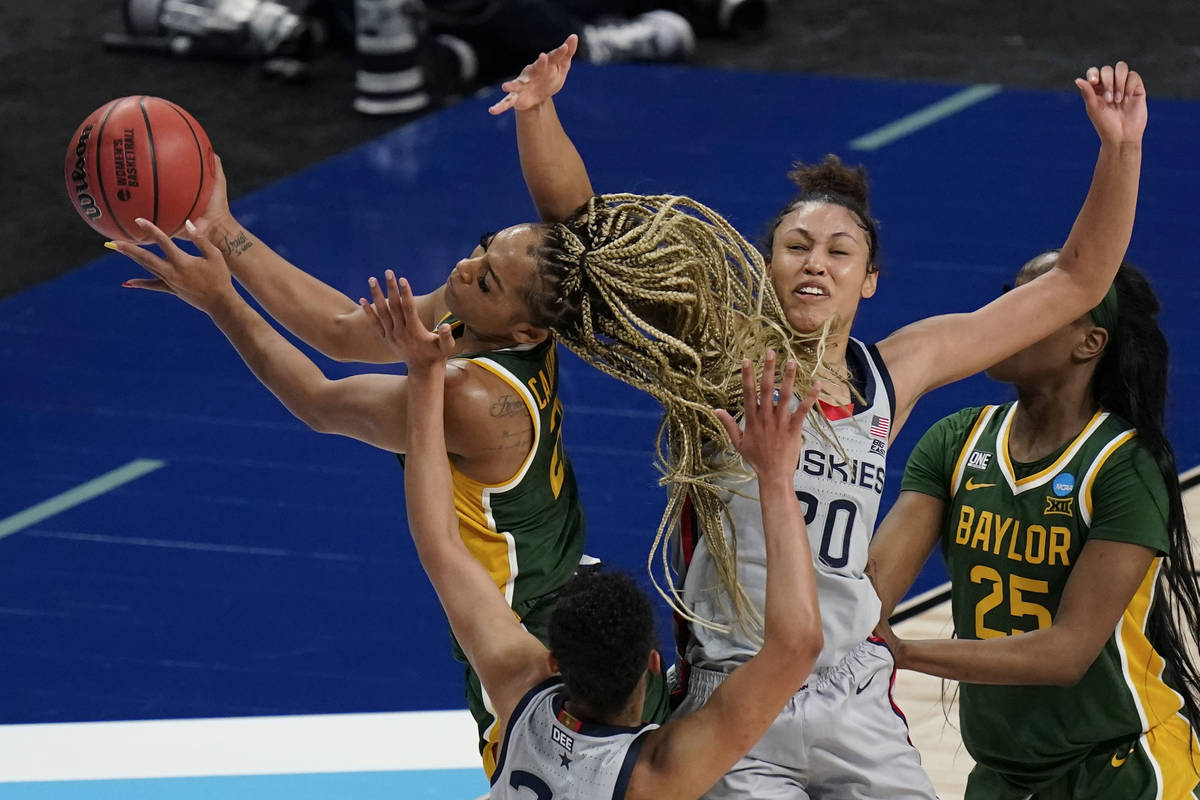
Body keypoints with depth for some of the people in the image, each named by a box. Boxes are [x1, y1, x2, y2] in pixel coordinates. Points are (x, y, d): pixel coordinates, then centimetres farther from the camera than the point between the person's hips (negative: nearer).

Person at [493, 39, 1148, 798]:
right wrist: (538, 111, -22)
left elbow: (1075, 283, 11)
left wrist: (1122, 148, 3)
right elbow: (576, 217, -6)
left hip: (857, 706, 4)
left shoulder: (895, 373, 6)